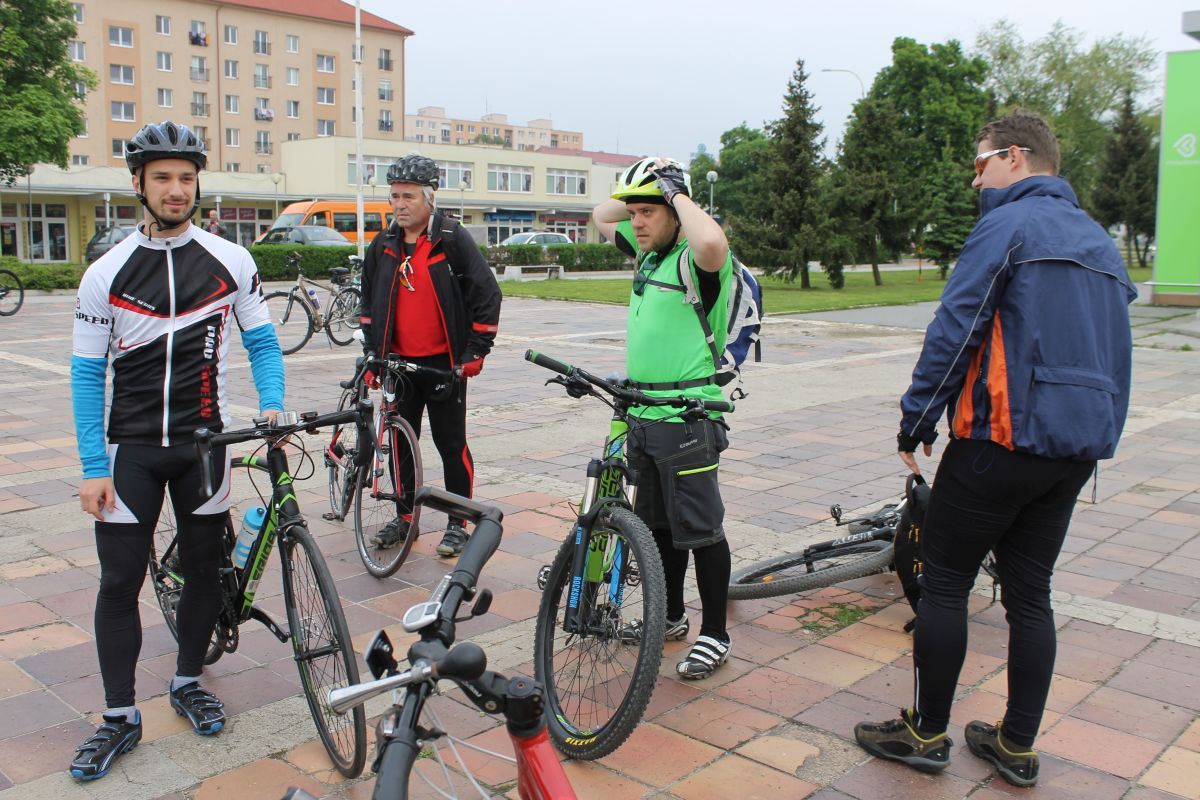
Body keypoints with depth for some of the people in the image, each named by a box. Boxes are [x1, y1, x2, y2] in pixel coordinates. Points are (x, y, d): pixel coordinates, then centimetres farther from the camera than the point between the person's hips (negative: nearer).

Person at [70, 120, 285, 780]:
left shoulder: (230, 262, -1)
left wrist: (272, 405, -14)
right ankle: (119, 717, 17)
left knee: (204, 570, 10)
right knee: (119, 583, 2)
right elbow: (87, 374, -1)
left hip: (204, 442, 1)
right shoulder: (106, 274, -3)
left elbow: (260, 340, 4)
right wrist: (92, 467, -7)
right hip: (131, 448, 0)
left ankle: (188, 682, 32)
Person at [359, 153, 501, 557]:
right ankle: (404, 516, 26)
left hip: (444, 362, -5)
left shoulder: (453, 240, -8)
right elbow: (370, 304, 18)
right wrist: (372, 352, 12)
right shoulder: (383, 247, 8)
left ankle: (458, 523, 12)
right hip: (399, 361, 5)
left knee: (451, 444, 1)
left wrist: (476, 352, -9)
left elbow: (486, 294, -7)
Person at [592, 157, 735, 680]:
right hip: (643, 414, 9)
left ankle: (714, 635, 12)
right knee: (658, 523, 18)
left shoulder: (696, 259, -14)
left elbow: (713, 243, -39)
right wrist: (637, 197, 9)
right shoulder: (647, 251, 12)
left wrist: (677, 195, -22)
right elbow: (601, 216, 28)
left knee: (700, 528, 0)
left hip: (687, 417, -9)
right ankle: (671, 615, 34)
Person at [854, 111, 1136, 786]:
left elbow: (954, 330, -16)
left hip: (1003, 440, -8)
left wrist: (916, 420, -9)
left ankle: (927, 733, 13)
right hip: (1078, 449, 8)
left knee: (944, 583, 3)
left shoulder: (1008, 225, -10)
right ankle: (1017, 746, 21)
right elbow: (1115, 349, 21)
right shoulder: (1100, 241, 17)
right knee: (1030, 593, 13)